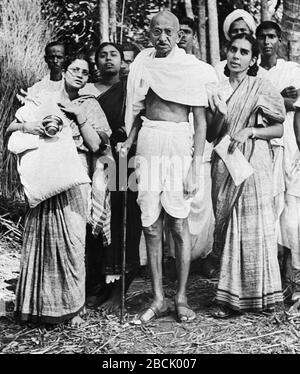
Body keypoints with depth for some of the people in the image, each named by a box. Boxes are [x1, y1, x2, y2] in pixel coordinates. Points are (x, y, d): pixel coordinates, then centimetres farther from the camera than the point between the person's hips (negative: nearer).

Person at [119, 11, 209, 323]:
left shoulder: (190, 67, 1)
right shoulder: (142, 63, 11)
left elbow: (201, 122, -1)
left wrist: (195, 168, -9)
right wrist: (129, 141, 3)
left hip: (179, 145, -3)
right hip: (148, 144, 3)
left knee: (178, 225, -1)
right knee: (151, 226, 3)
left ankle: (181, 298, 13)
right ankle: (158, 299, 14)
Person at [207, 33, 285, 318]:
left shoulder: (261, 87, 2)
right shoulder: (216, 89, 10)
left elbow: (279, 129, 2)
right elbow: (210, 135, 9)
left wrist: (251, 131, -13)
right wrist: (221, 114, -9)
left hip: (253, 163, -3)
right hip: (224, 165, 3)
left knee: (252, 226, -1)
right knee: (227, 226, 4)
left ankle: (257, 295, 11)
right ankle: (231, 297, 13)